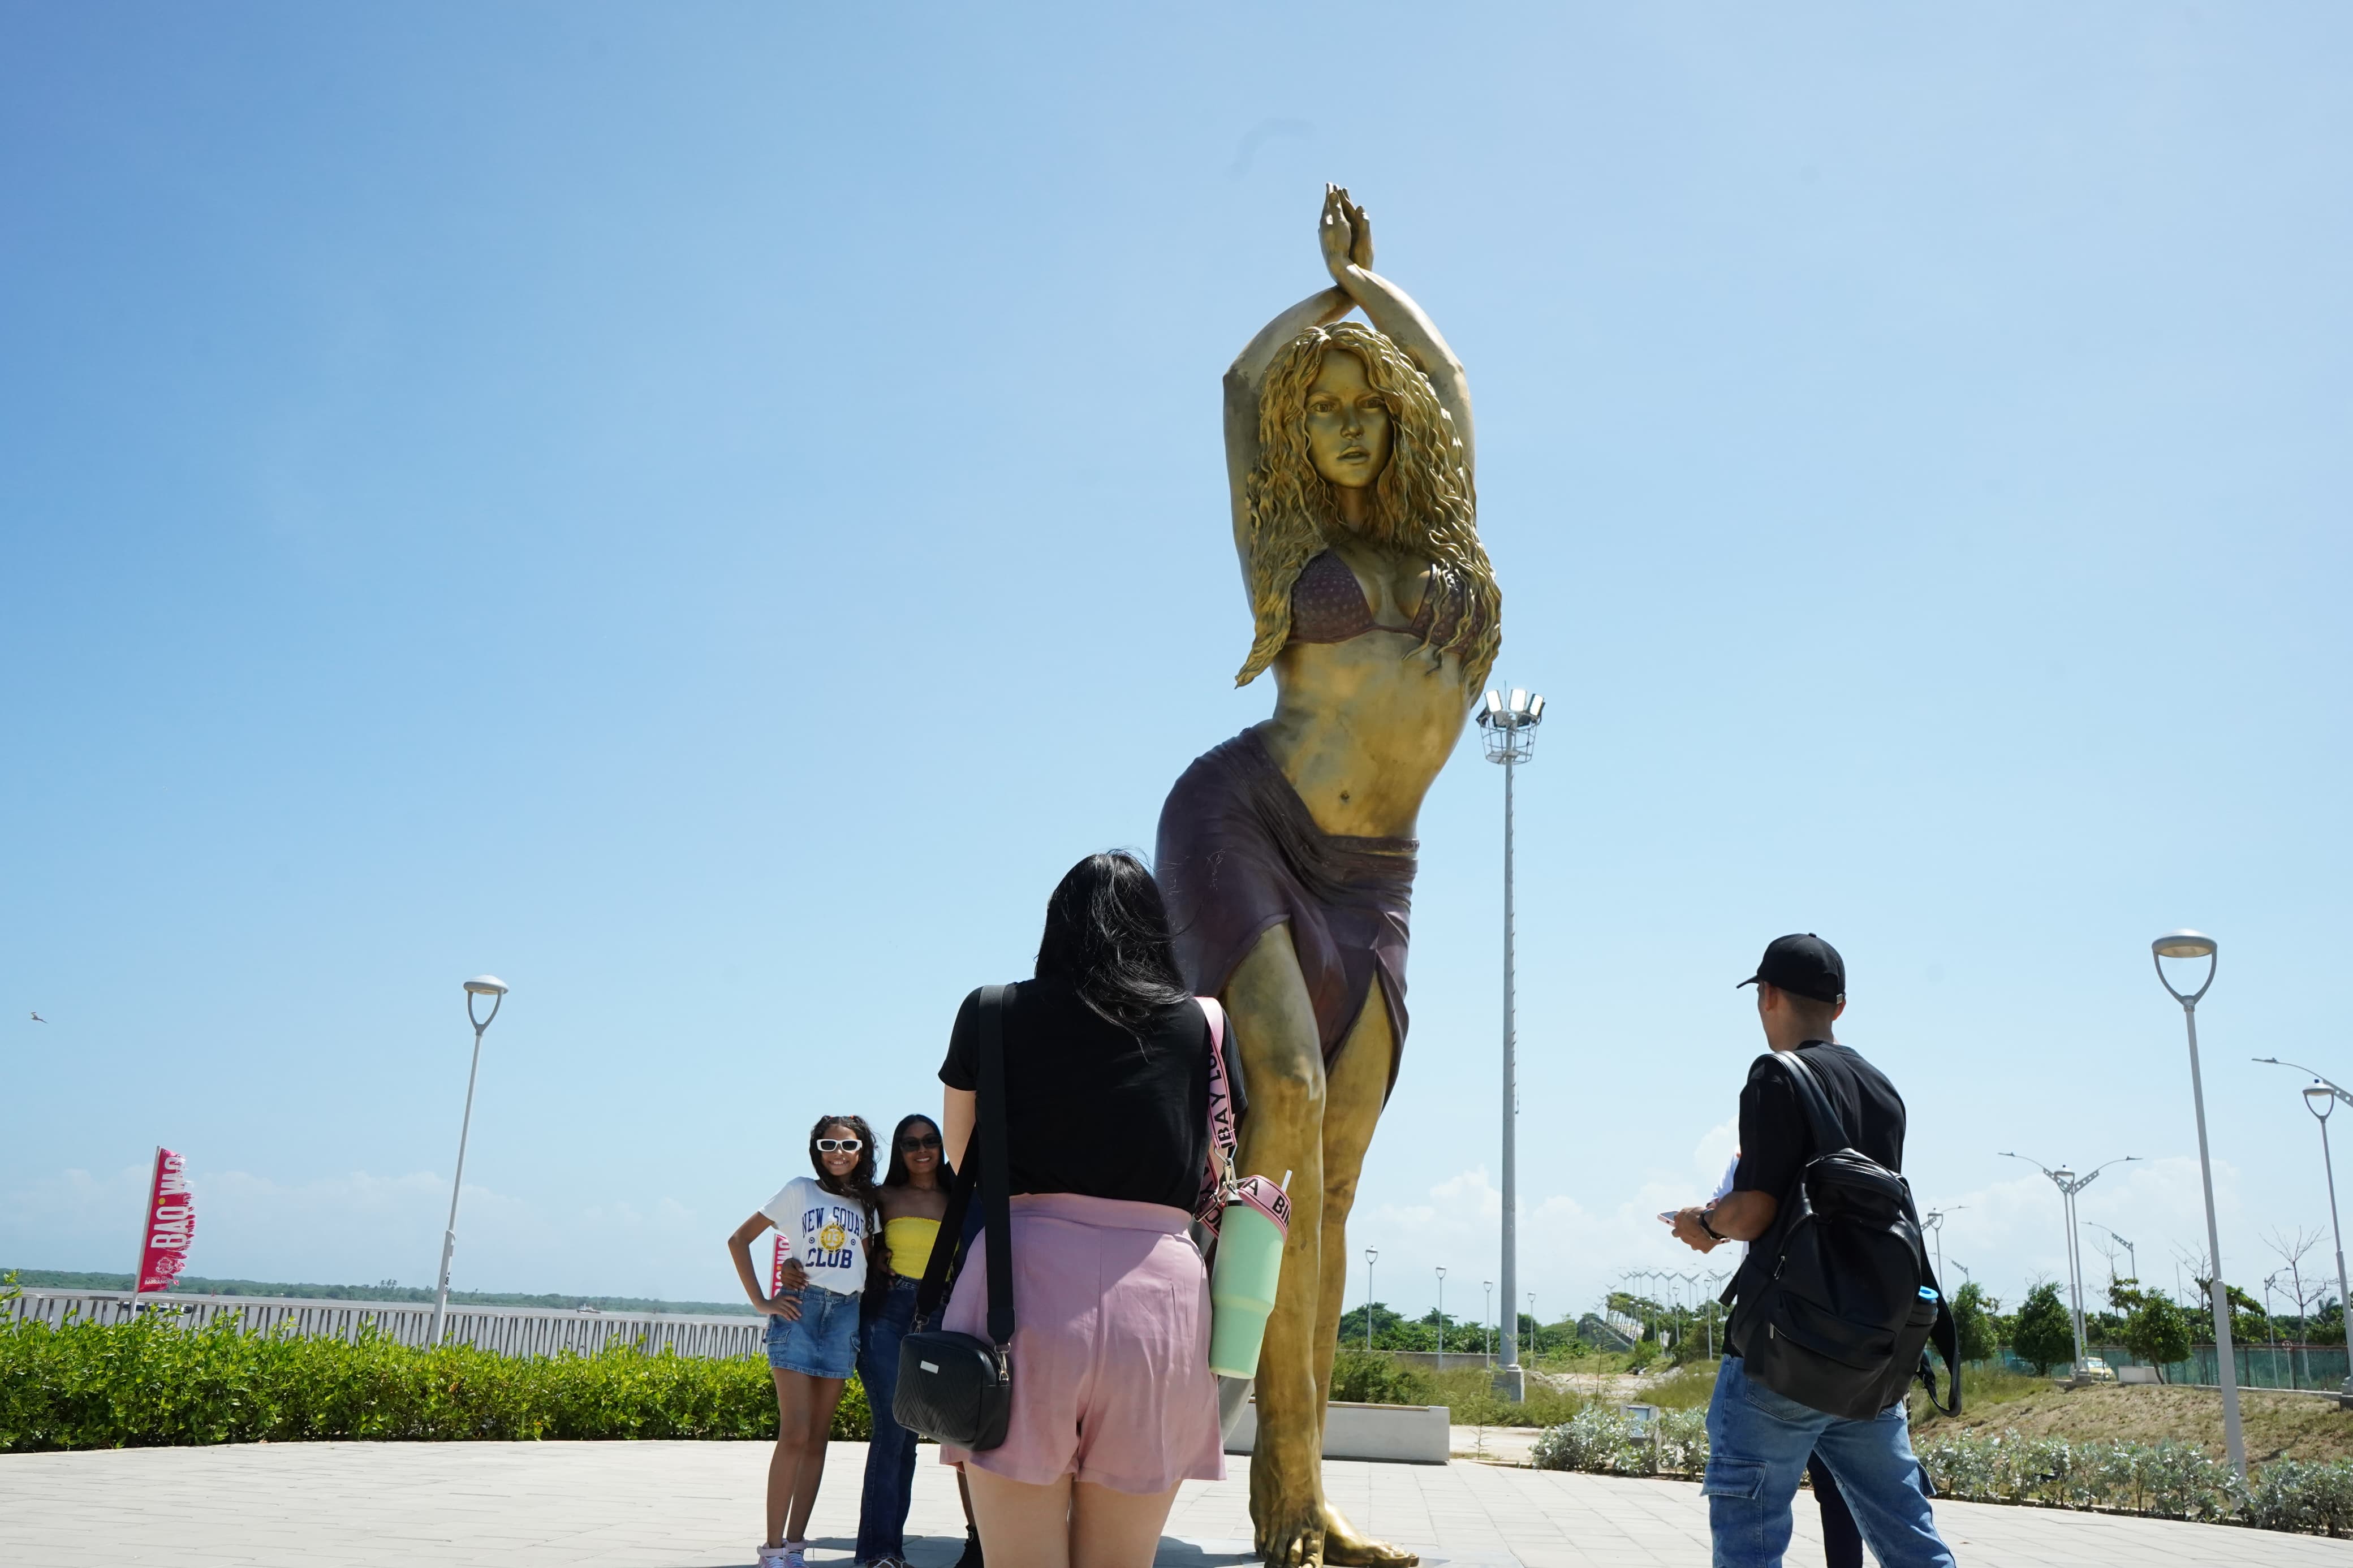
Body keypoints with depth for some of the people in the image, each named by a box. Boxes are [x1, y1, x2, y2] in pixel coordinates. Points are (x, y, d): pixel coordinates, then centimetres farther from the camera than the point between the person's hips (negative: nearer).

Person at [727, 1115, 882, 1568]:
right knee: (795, 1434, -10)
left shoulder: (865, 1203, 13)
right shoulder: (799, 1191, 3)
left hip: (845, 1315, 4)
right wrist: (761, 1302, -3)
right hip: (800, 1309, -4)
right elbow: (739, 1240, 3)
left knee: (818, 1437, 5)